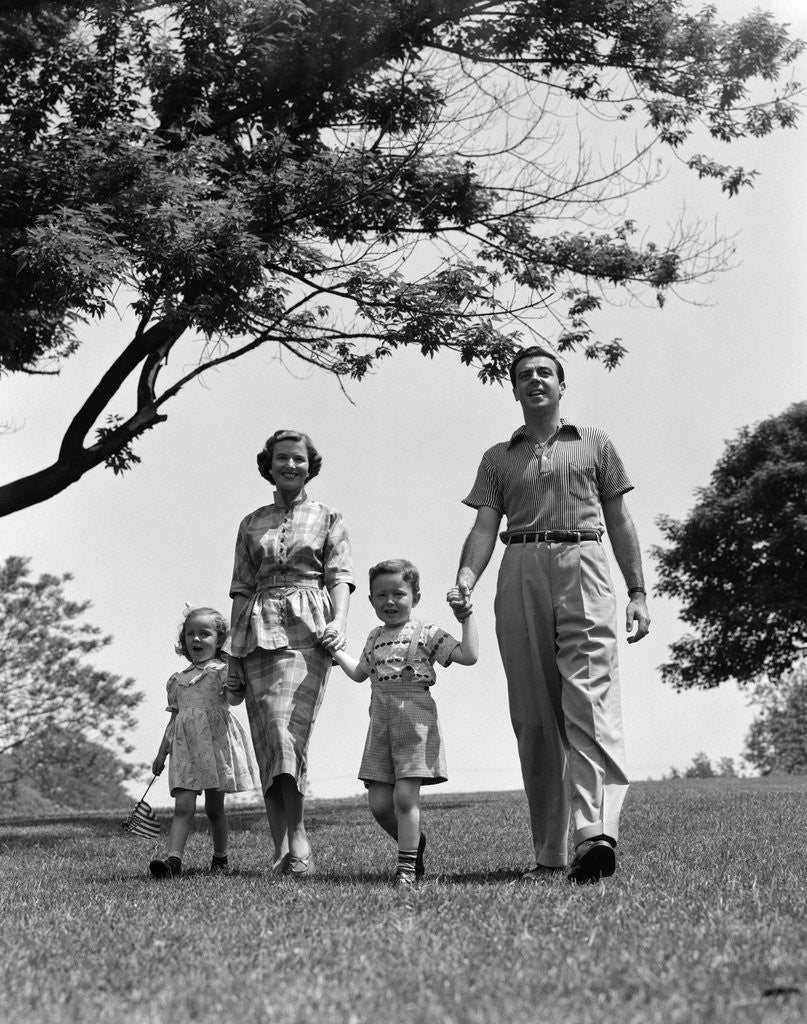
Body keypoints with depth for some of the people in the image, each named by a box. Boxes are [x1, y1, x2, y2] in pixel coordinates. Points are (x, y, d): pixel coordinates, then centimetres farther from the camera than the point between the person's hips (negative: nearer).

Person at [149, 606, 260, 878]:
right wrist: (162, 753, 22)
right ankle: (173, 859, -17)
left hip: (216, 741, -3)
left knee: (214, 808, 4)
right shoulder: (178, 679, 17)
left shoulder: (222, 670, 2)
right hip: (185, 746, 4)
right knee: (183, 805, -8)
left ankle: (220, 858, 20)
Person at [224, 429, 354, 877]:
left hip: (306, 628, -3)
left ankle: (297, 841, -17)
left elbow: (340, 576, 2)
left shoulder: (328, 519, 13)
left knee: (288, 729, -20)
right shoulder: (251, 524, 19)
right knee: (266, 740, -2)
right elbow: (241, 590, 16)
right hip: (257, 630, 3)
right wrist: (233, 656, 9)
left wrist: (339, 622, -18)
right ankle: (282, 849, 0)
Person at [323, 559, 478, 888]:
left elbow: (468, 656, -7)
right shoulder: (375, 638, 17)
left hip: (415, 717, -6)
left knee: (405, 796, -11)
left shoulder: (426, 633, 0)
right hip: (380, 722, 6)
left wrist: (467, 618, -9)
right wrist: (336, 651, 31)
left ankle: (407, 867, -2)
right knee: (379, 803, 3)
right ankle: (413, 842, 28)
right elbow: (360, 672, 34)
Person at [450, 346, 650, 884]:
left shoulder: (595, 444, 19)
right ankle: (549, 853, 2)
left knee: (591, 701, -18)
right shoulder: (498, 458, 21)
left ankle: (598, 831, -31)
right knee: (533, 717, -1)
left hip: (584, 567, -2)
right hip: (521, 576, 2)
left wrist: (638, 591, 7)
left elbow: (620, 521, 16)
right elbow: (485, 526, 10)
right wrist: (466, 580, -8)